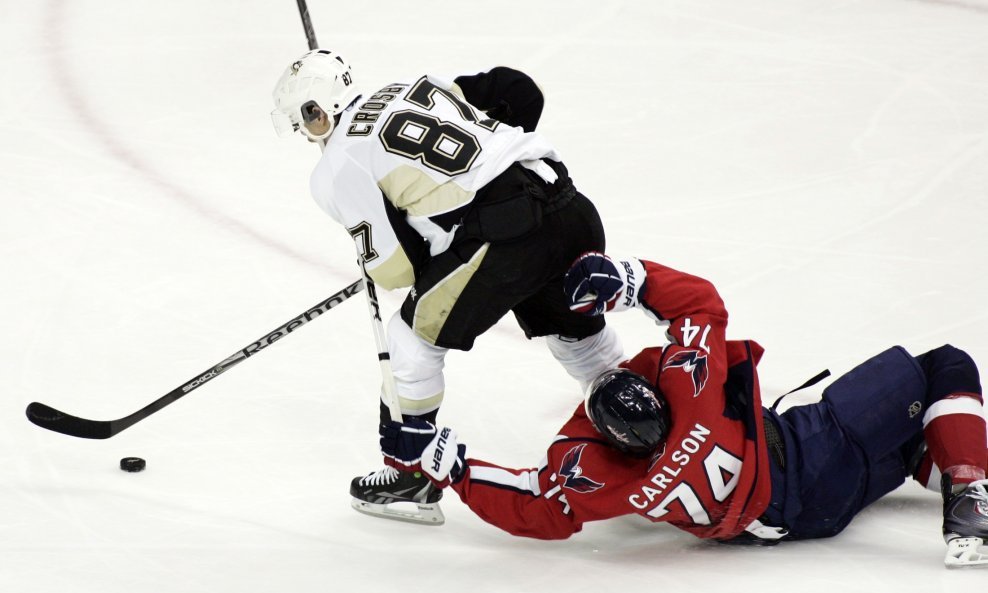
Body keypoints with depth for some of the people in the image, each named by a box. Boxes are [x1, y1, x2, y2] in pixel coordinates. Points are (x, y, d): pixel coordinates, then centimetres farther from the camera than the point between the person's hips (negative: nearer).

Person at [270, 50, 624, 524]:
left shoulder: (338, 168, 3)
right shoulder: (419, 88, 21)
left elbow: (394, 268, -1)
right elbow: (522, 92, 19)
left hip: (504, 234, -7)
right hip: (569, 202, 7)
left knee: (414, 337, 11)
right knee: (571, 325, 29)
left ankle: (412, 475, 16)